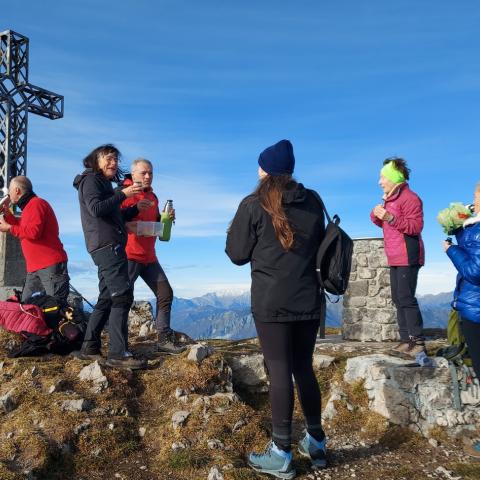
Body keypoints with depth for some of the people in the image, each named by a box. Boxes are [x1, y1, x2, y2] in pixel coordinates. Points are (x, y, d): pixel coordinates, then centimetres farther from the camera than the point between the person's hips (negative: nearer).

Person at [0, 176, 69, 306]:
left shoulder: (36, 203, -9)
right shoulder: (28, 207, 22)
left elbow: (33, 231, -22)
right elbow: (22, 229, 24)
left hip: (50, 265, -10)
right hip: (34, 268, 10)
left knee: (57, 305, -16)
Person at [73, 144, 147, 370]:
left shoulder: (103, 183, 27)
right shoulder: (91, 179, -2)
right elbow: (96, 209, -18)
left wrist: (136, 208, 15)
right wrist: (123, 194, -16)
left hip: (109, 247, 10)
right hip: (106, 244, -10)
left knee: (107, 298, 11)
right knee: (122, 296, -16)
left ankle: (90, 347, 16)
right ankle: (118, 354, -17)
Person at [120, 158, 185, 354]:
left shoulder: (152, 197, 17)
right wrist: (127, 225, -32)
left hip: (149, 257, 8)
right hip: (128, 255, -8)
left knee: (165, 293, 4)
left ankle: (165, 339, 10)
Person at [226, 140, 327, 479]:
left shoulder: (254, 205, -7)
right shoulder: (313, 202, 7)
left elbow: (237, 255, -1)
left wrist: (235, 232, 16)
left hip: (272, 303, -4)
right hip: (308, 300, 5)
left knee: (280, 371, 0)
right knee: (304, 368, 15)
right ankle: (316, 443, 27)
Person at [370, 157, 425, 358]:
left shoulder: (409, 198, -11)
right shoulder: (389, 198, 19)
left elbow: (416, 226, -19)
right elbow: (384, 223, 22)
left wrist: (390, 217, -27)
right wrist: (376, 215, 1)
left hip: (407, 256, -10)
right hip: (395, 258, 10)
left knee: (406, 298, -12)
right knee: (398, 299, 9)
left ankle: (418, 341, -7)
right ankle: (406, 340, 14)